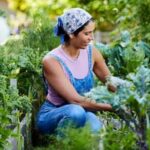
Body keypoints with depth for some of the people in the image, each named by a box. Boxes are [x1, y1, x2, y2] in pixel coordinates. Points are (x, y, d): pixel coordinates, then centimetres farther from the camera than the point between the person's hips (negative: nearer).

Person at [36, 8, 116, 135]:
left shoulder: (91, 52, -6)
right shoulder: (52, 61, -23)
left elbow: (111, 83, 6)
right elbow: (76, 100, -27)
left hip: (82, 112, 4)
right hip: (51, 115, -4)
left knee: (95, 127, -32)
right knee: (76, 111, -37)